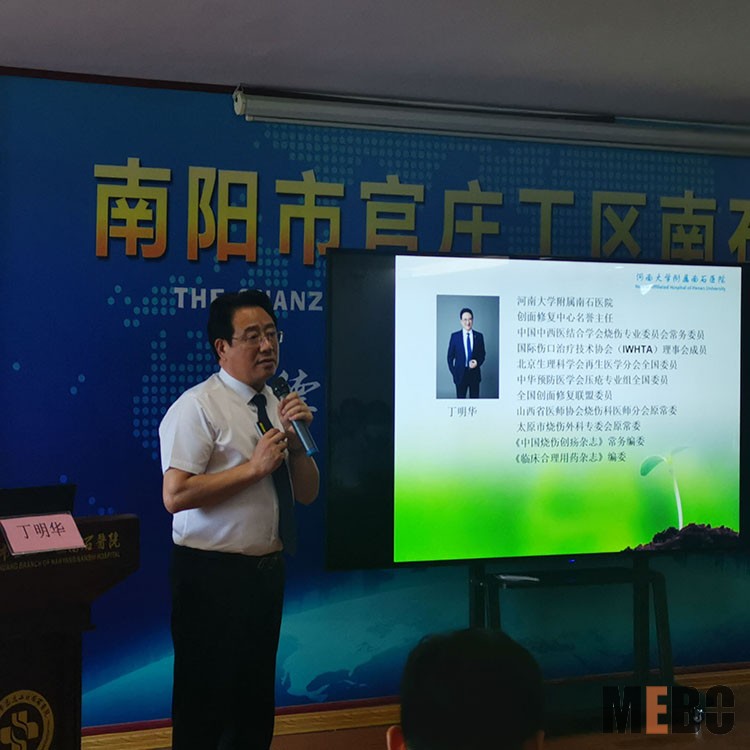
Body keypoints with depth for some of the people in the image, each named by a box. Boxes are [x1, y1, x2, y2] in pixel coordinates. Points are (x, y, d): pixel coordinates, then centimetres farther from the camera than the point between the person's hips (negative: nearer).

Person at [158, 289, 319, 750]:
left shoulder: (279, 405, 9)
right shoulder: (198, 407, -12)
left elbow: (307, 493, 8)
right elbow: (176, 496, -22)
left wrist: (296, 438, -8)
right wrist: (254, 467, -20)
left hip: (268, 569, 7)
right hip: (214, 573, -7)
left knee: (257, 696, 18)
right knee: (207, 700, 3)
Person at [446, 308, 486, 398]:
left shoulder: (479, 336, 3)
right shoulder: (455, 336, -1)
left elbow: (482, 354, 10)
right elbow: (450, 356, 3)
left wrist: (477, 362, -11)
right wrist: (453, 372, -4)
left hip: (475, 374, 1)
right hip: (460, 374, -1)